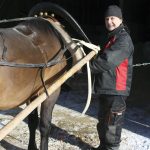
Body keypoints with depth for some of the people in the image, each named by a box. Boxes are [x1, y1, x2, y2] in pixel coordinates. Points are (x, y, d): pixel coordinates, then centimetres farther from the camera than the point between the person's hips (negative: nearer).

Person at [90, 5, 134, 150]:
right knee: (103, 121, 21)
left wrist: (89, 65, -11)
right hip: (106, 88, 10)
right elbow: (103, 56, 22)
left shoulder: (123, 39, -14)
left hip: (116, 90, -10)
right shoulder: (111, 38, 19)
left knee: (112, 123, -4)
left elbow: (108, 61, -23)